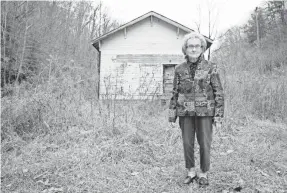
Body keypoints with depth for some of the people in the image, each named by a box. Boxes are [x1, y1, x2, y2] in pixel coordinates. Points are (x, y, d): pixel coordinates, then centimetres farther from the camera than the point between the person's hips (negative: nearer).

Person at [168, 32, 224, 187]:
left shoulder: (210, 68, -4)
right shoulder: (180, 69, 2)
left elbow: (218, 93, -4)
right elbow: (175, 93, 6)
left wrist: (219, 117, -8)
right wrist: (172, 116, 3)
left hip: (205, 112, -2)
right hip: (186, 113, 2)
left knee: (204, 144, 3)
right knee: (187, 143, 8)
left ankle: (203, 174, 23)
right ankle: (191, 172, 26)